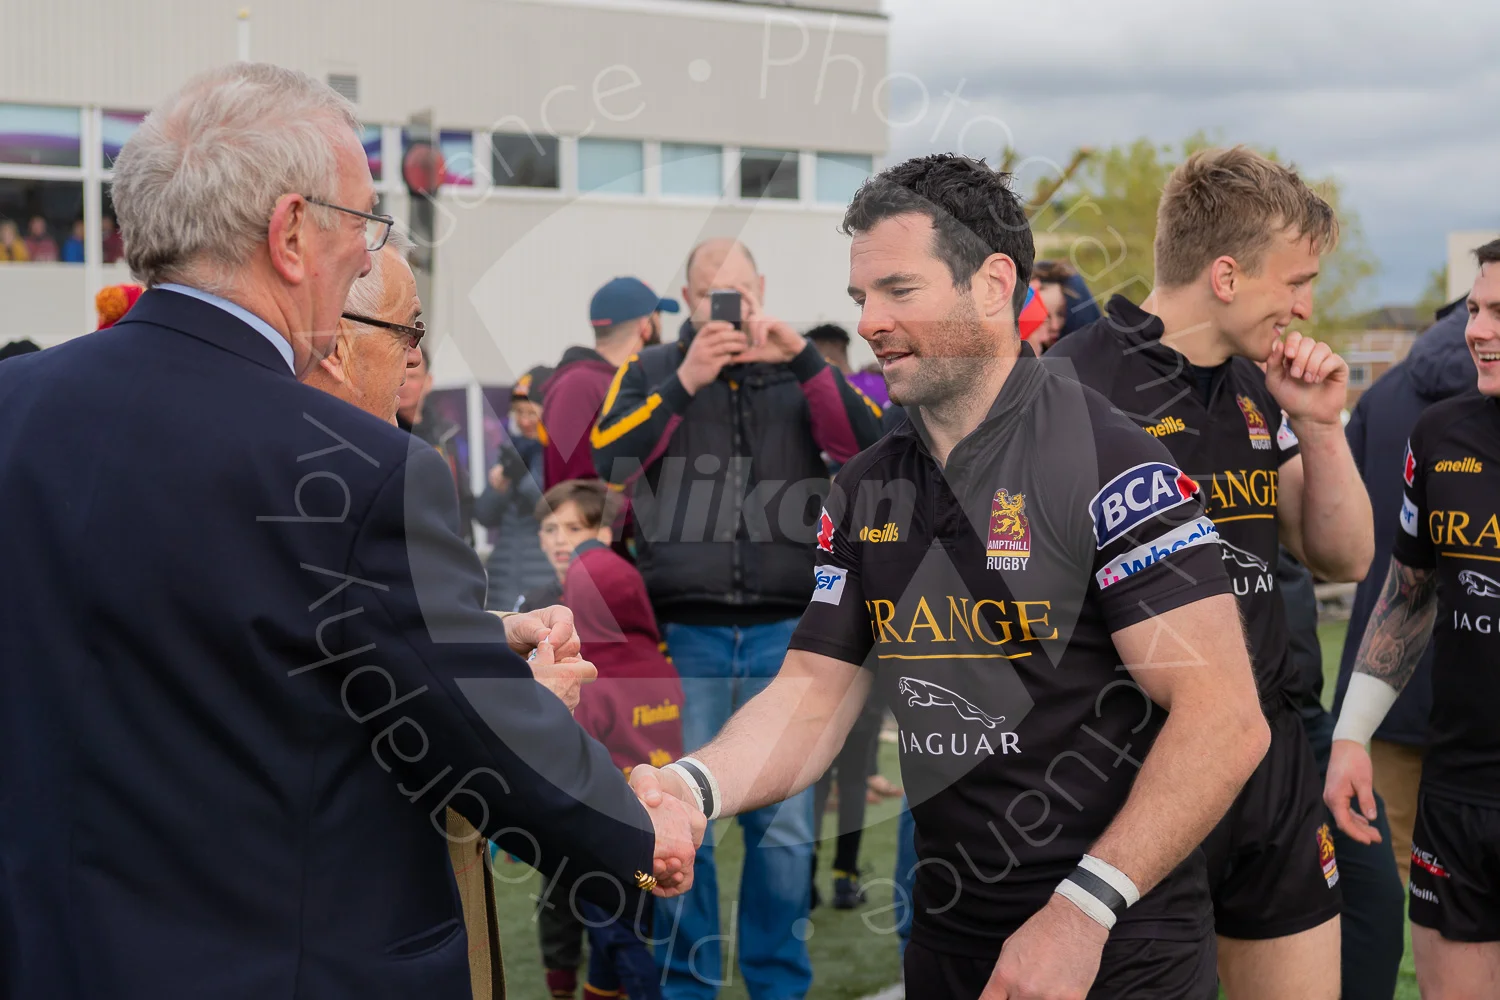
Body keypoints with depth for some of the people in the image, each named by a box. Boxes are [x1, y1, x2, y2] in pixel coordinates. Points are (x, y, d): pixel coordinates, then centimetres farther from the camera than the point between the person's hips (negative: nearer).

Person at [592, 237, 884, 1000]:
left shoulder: (797, 374, 11)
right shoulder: (650, 372, 8)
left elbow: (870, 446, -4)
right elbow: (605, 466, -7)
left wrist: (803, 358, -13)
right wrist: (684, 383, -13)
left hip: (785, 635, 1)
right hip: (683, 636, -1)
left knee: (785, 826, 7)